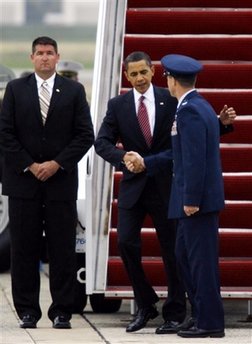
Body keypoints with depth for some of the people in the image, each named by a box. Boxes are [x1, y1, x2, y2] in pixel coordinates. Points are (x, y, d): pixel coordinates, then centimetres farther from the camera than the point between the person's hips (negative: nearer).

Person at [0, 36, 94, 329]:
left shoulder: (74, 91, 6)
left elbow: (85, 135, 2)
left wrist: (57, 163, -8)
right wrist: (29, 166, -7)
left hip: (61, 179, 0)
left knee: (63, 249, -1)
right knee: (24, 249, 1)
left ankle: (61, 312, 4)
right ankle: (27, 311, 7)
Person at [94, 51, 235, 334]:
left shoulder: (171, 100, -1)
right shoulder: (118, 105, 3)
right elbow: (102, 142, -2)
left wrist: (222, 122, -15)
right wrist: (122, 157, -20)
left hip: (166, 186, -1)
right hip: (133, 186, 2)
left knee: (172, 250, 3)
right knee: (126, 243, -8)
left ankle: (174, 315, 12)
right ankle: (145, 305, 10)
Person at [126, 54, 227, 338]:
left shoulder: (189, 112, -17)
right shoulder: (200, 106, 15)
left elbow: (195, 159, -22)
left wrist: (191, 200, -22)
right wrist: (146, 164, 29)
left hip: (198, 200, -10)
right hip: (197, 198, 10)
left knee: (201, 260, -4)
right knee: (184, 256, 16)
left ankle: (210, 322, 0)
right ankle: (203, 315, 20)